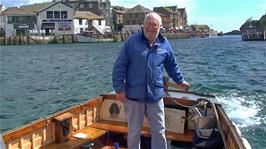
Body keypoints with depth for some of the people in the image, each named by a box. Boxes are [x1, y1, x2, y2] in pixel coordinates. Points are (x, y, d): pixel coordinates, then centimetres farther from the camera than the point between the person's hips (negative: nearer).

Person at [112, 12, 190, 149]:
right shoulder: (132, 42, -6)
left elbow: (172, 65, 21)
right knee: (134, 132, 12)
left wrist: (180, 80, 29)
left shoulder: (164, 44, 5)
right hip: (134, 96, -2)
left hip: (155, 96, 3)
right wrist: (119, 89, -9)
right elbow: (119, 67, -5)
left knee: (159, 131, 12)